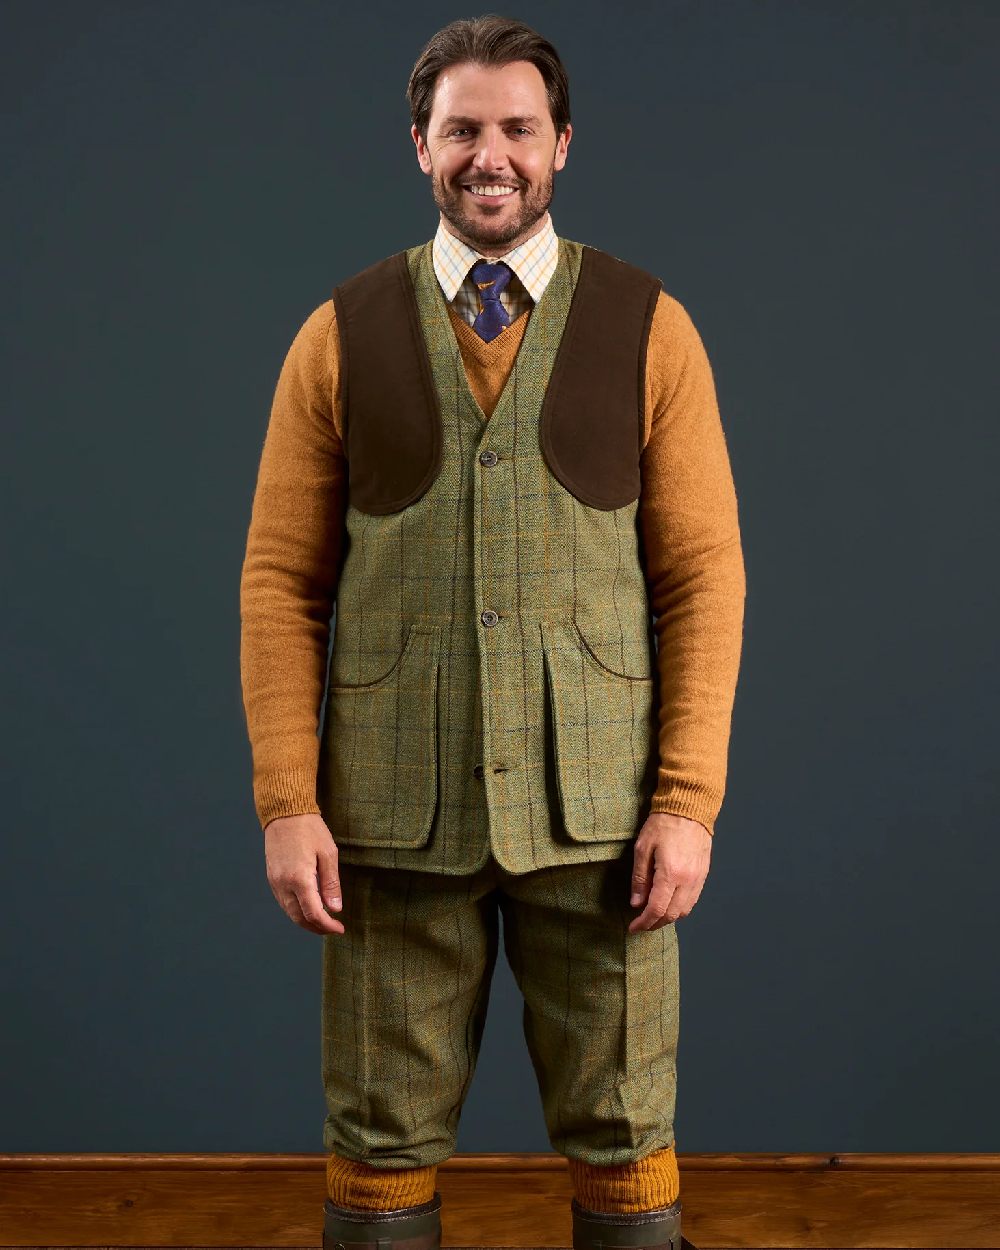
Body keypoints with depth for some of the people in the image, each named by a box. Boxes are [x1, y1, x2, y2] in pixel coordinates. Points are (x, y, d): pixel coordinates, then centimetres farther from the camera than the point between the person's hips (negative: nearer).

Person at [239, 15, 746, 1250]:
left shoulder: (649, 328, 2)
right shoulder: (341, 336, 4)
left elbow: (704, 571, 0)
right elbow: (281, 578, 2)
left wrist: (690, 800, -7)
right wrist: (287, 802, -6)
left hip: (595, 809, 0)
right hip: (394, 811, 1)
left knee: (622, 1136, 8)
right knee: (383, 1143, 8)